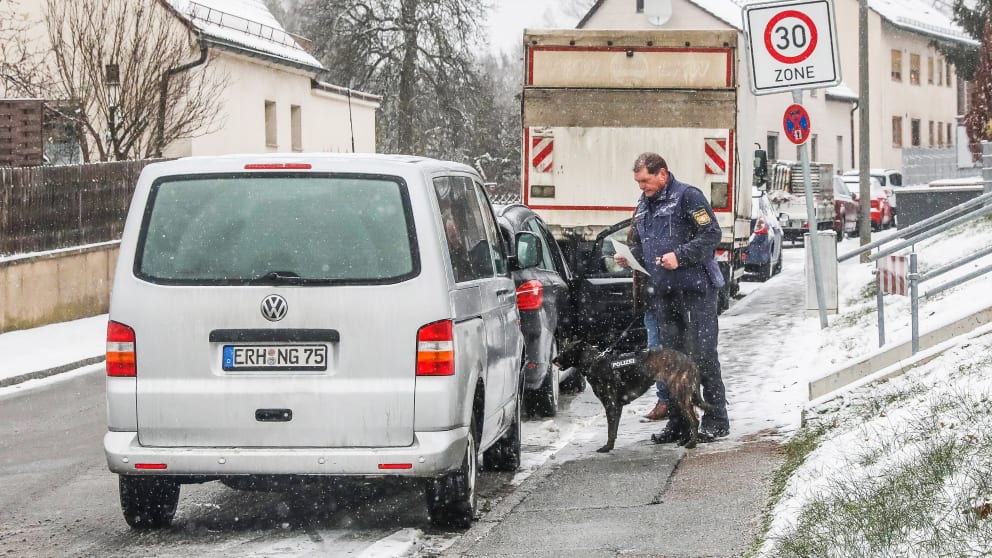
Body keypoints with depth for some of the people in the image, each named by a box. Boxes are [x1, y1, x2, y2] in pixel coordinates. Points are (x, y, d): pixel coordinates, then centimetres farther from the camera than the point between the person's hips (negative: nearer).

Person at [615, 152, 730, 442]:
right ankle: (679, 422, 13)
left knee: (701, 354, -7)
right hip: (663, 293, 8)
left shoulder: (687, 196, -6)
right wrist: (630, 257, 7)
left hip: (695, 289, -8)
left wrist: (680, 256, -21)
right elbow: (638, 244, 28)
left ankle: (716, 420, -1)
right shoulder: (643, 206, 19)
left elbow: (711, 234, -13)